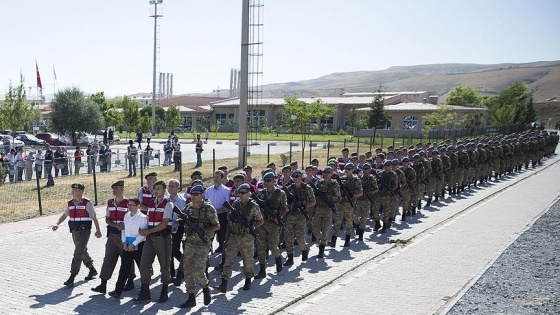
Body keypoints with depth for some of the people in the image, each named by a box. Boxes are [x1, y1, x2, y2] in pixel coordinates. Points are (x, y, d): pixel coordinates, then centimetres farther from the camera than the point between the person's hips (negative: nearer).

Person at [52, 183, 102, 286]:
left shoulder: (87, 203, -10)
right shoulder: (70, 203, 8)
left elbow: (94, 217, -7)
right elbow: (64, 215, 15)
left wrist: (98, 230, -7)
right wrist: (57, 224, -1)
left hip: (84, 232, -7)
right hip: (74, 231, 7)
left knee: (78, 254, -12)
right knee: (83, 252, 18)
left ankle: (72, 277, -10)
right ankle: (92, 270, 37)